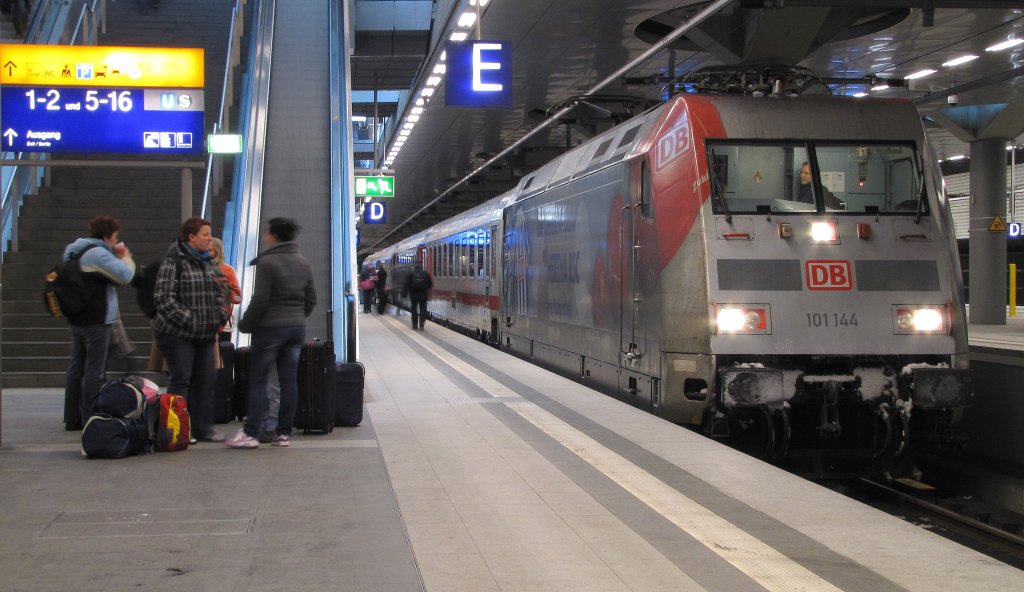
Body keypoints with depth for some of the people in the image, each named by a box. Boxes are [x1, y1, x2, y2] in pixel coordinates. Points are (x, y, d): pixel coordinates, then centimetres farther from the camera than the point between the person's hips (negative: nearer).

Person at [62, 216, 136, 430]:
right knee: (95, 370, -5)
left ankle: (72, 418, 17)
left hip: (76, 318, 9)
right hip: (96, 320, -9)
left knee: (76, 366, 12)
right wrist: (126, 258, 0)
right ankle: (91, 419, -5)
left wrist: (118, 258, 8)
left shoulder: (74, 251, 15)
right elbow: (125, 275, -20)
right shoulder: (98, 253, -16)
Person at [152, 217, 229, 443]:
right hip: (177, 334, -8)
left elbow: (219, 293, 22)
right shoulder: (173, 262, -11)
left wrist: (221, 315, 5)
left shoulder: (208, 263, 14)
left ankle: (203, 428, 17)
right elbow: (164, 297, -18)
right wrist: (188, 320, -21)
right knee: (180, 381, -3)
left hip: (205, 335, 8)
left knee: (205, 380, 9)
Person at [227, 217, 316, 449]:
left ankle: (251, 433, -3)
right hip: (297, 327, 6)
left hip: (271, 327, -6)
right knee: (289, 380, 6)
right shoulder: (303, 262, 10)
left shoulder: (267, 261, -12)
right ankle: (284, 433, 8)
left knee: (258, 380, 0)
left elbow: (260, 298, -15)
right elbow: (311, 298, 13)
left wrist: (246, 324, -4)